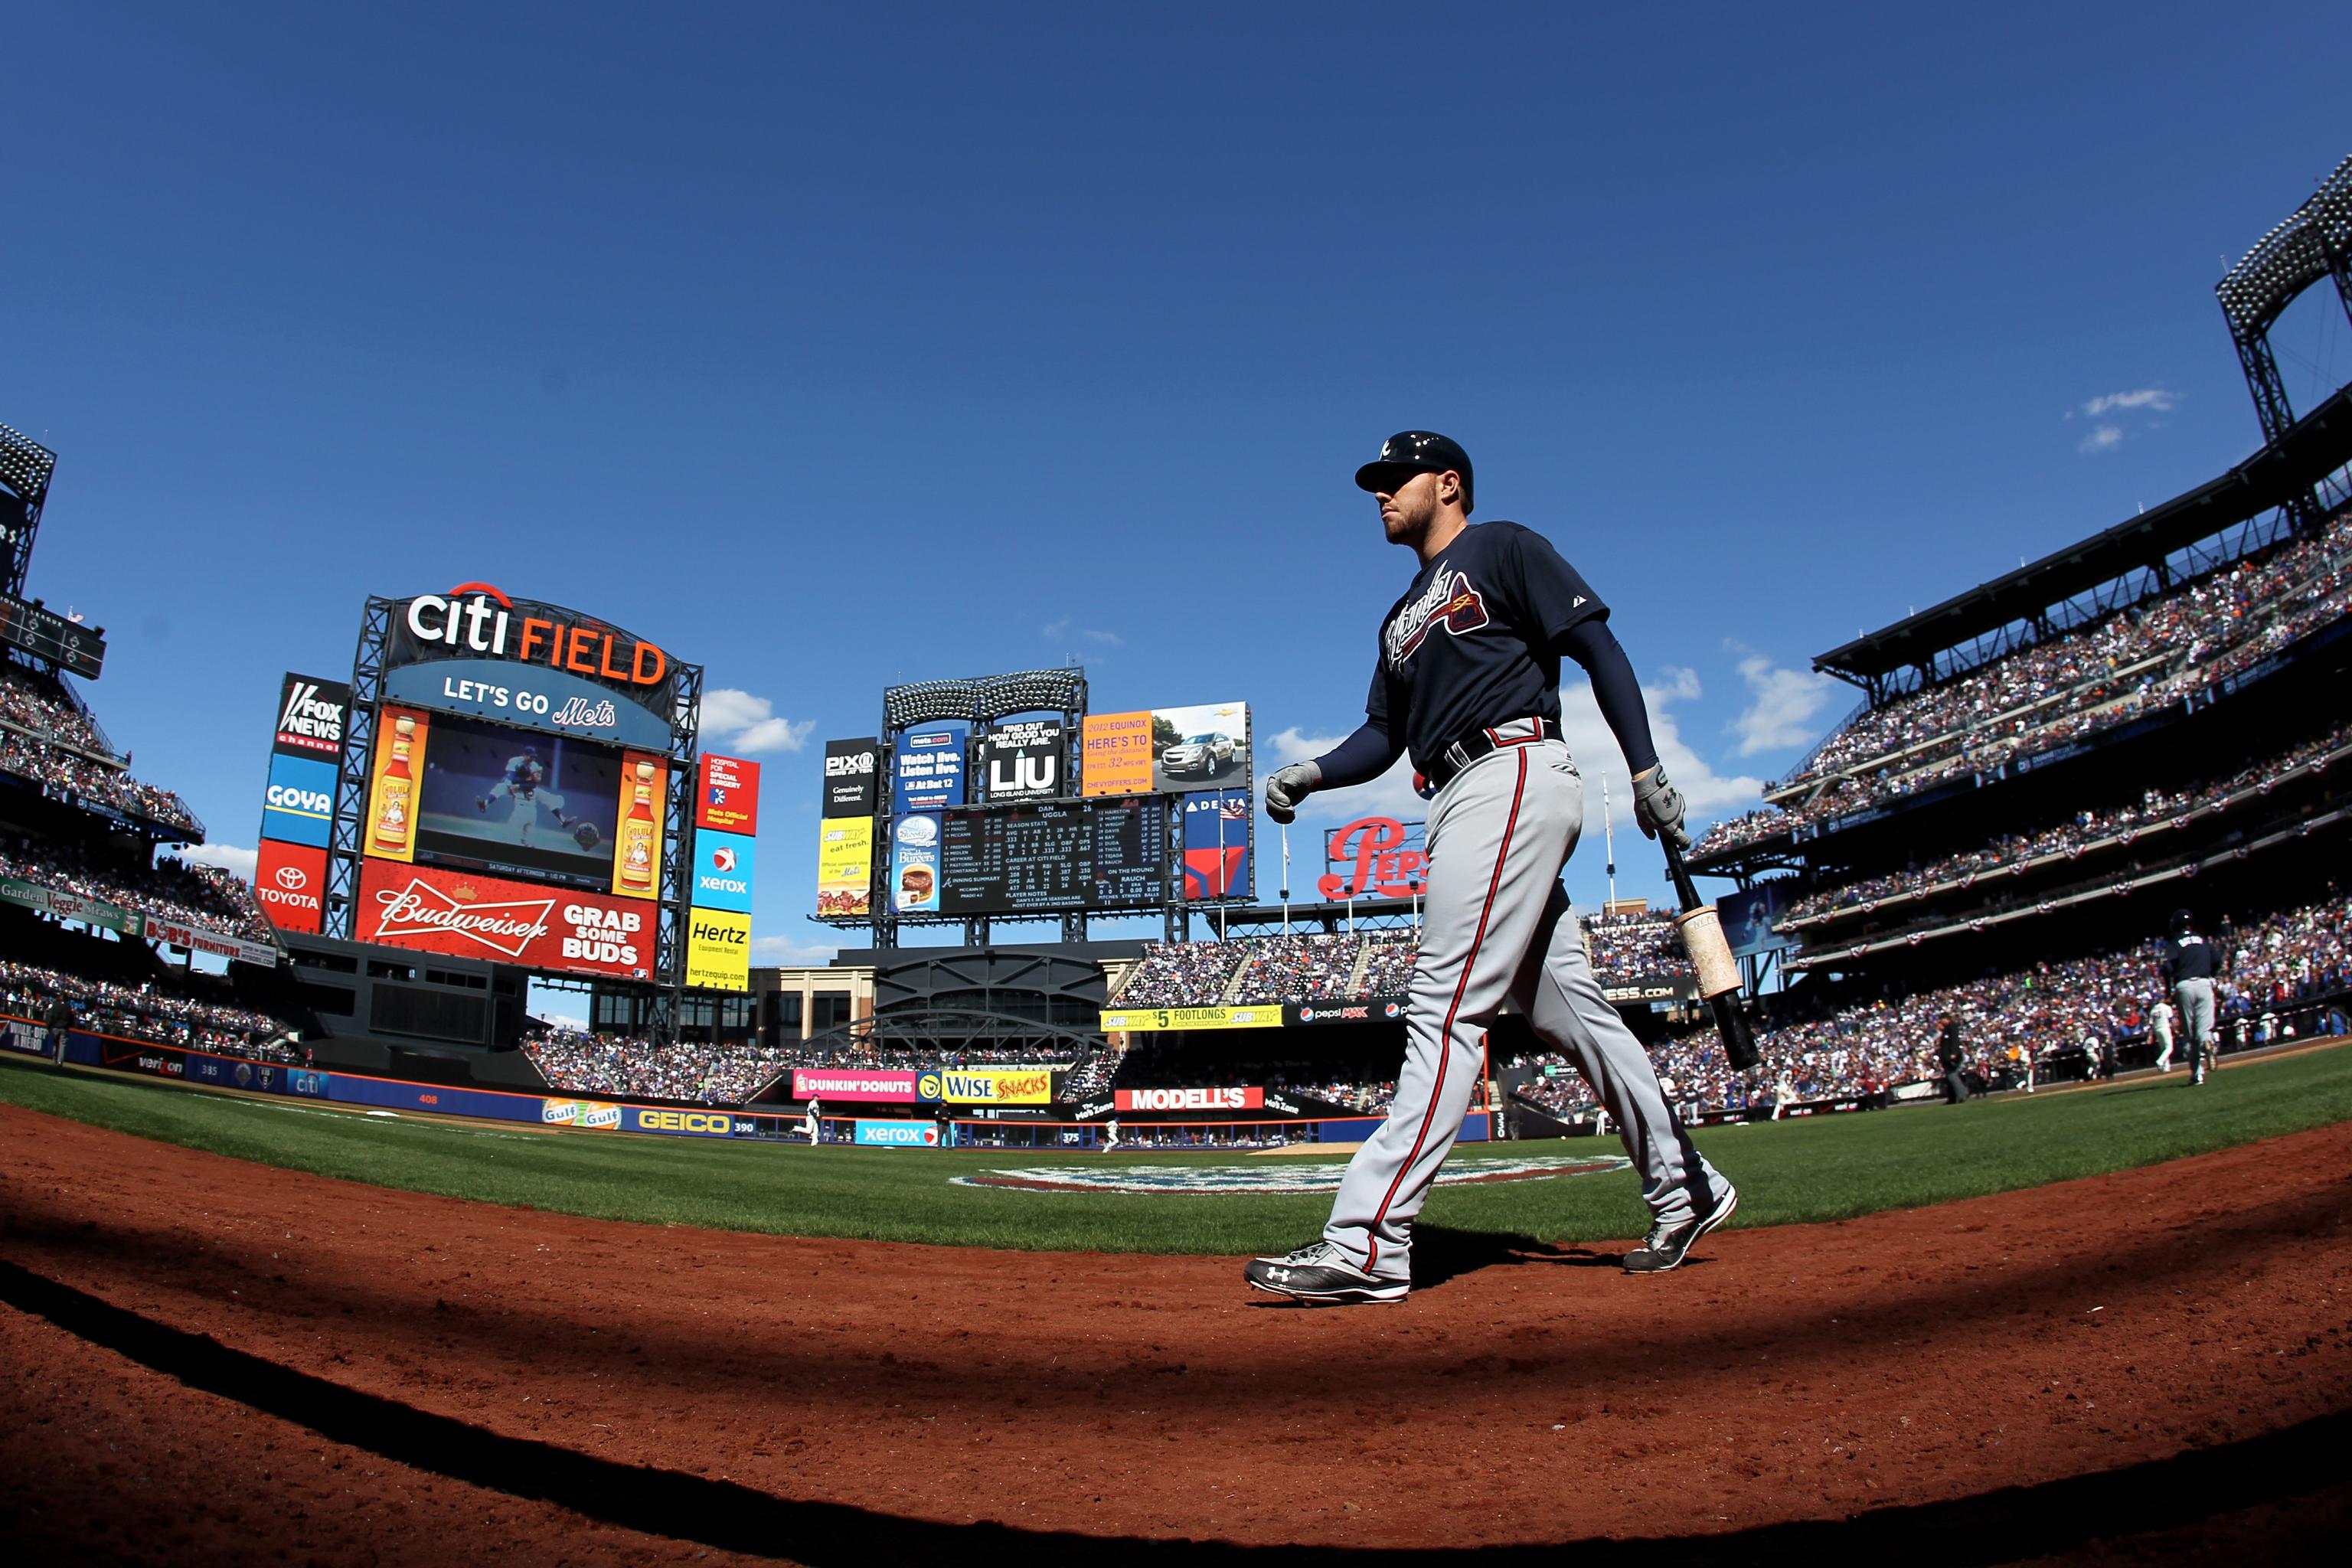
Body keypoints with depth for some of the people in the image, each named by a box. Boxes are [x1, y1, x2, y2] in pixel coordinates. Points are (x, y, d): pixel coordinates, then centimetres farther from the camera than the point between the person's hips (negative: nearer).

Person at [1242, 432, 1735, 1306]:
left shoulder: (1504, 549, 5)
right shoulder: (1404, 618, 28)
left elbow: (1599, 648, -3)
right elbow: (1384, 733, 21)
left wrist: (1645, 772, -12)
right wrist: (1313, 773, 1)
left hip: (1515, 773, -9)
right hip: (1464, 806, 9)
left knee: (1445, 1005, -16)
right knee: (1568, 1010, 10)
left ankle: (1368, 1246, -20)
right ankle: (1684, 1192, 22)